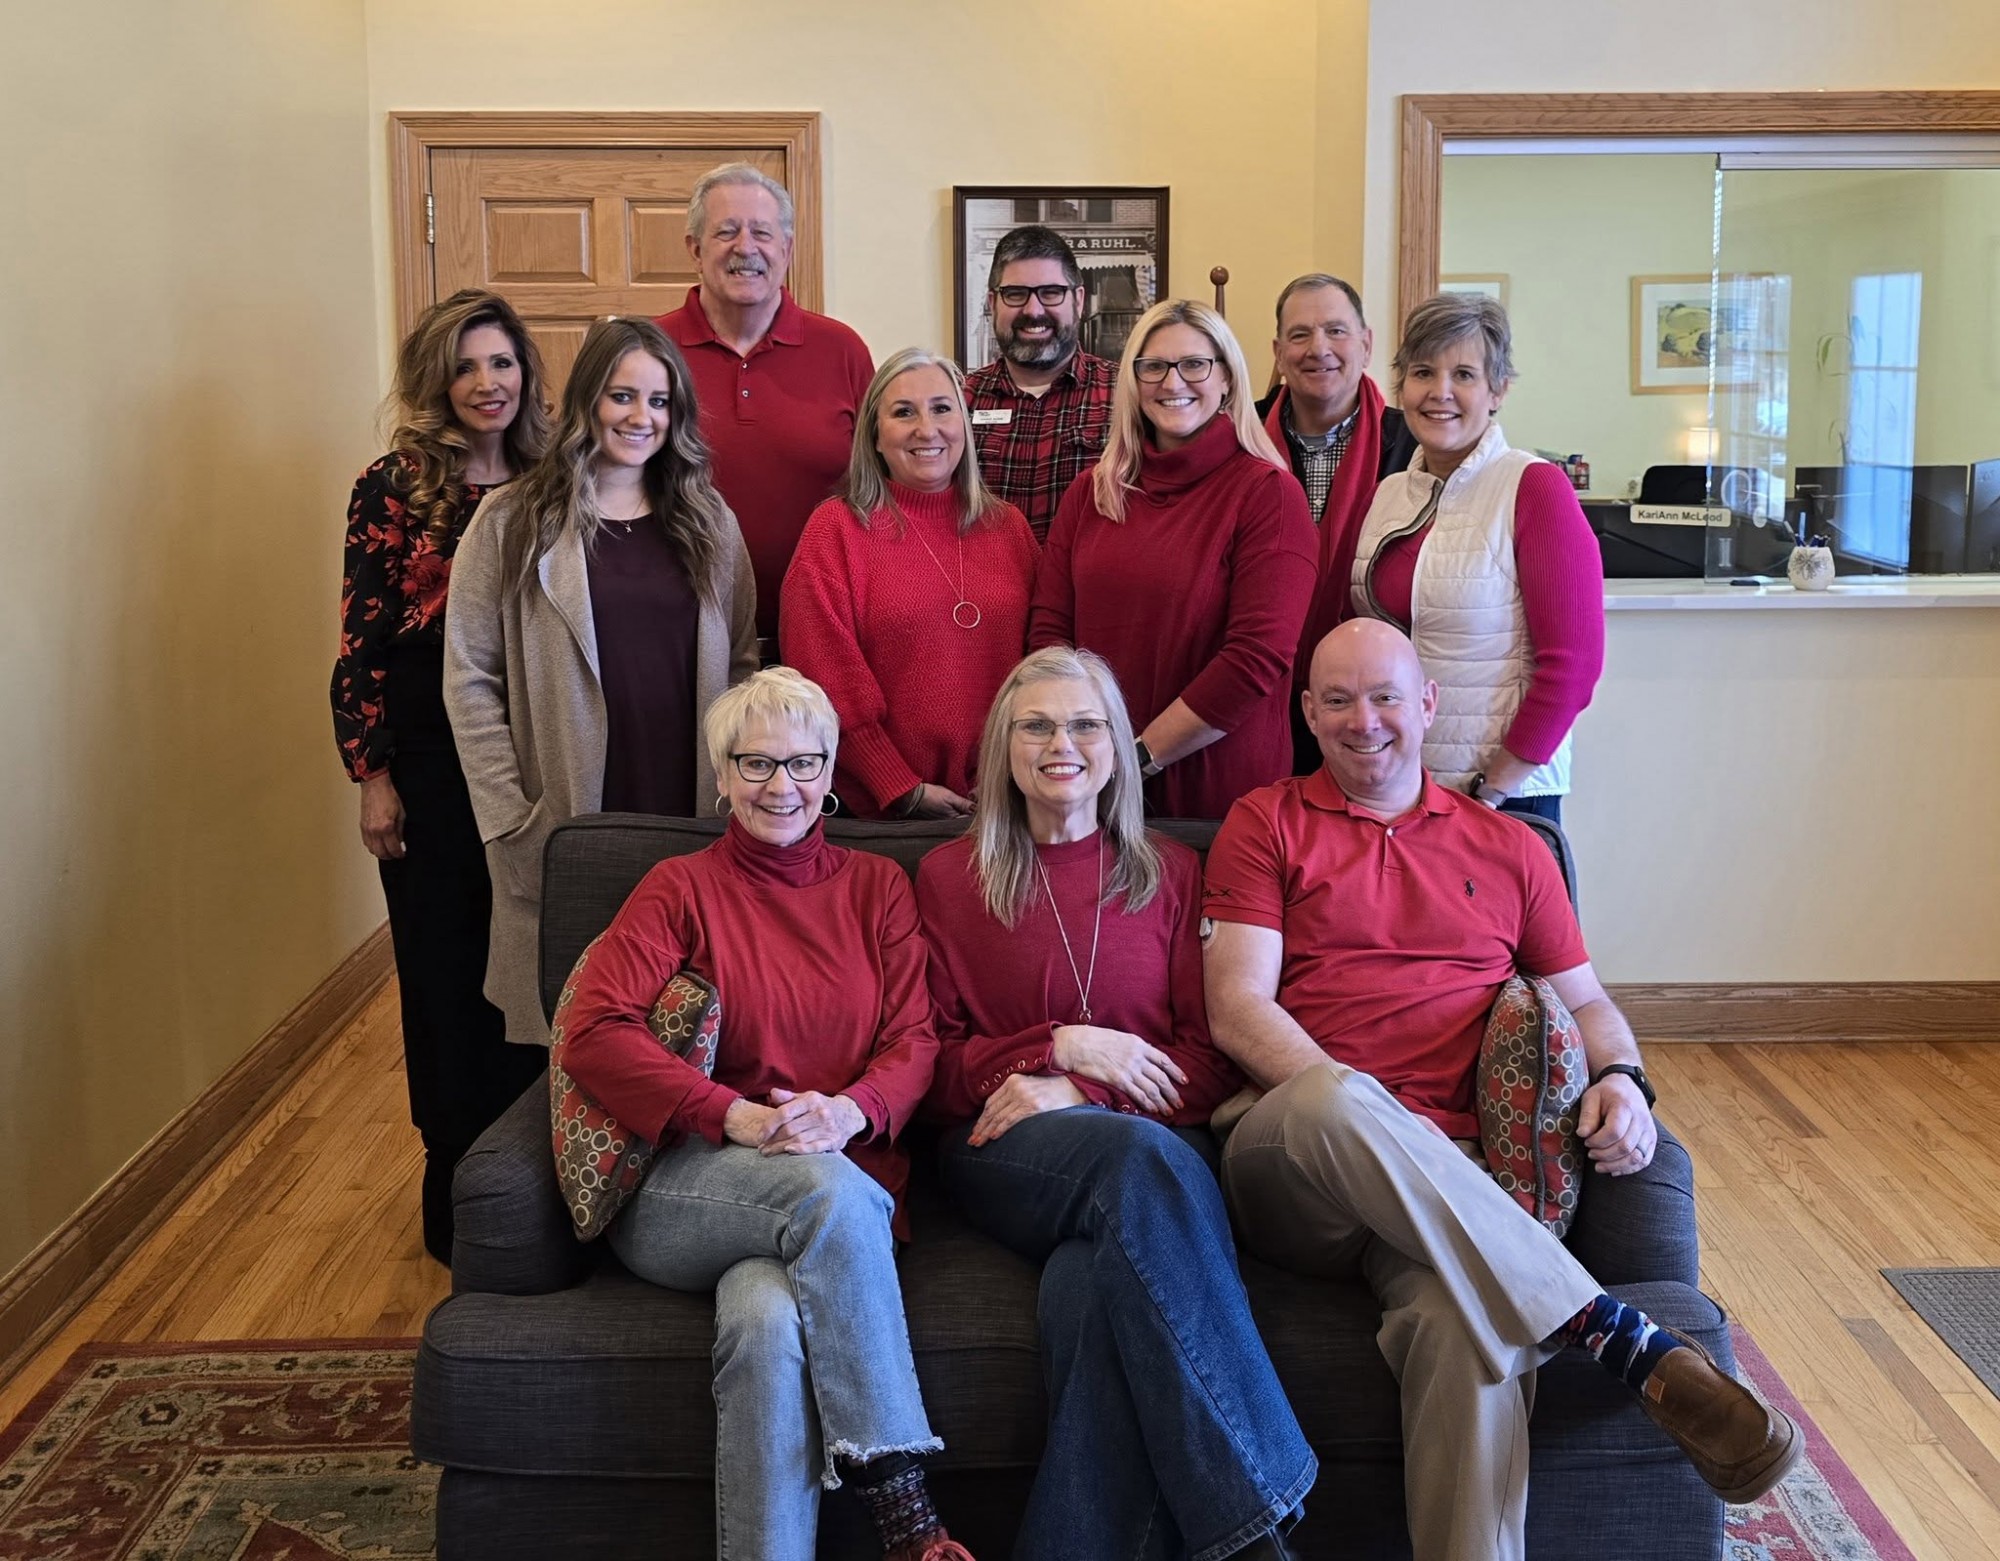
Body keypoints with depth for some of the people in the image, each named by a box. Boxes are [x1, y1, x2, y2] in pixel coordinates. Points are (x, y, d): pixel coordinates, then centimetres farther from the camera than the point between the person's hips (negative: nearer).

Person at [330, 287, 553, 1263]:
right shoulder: (394, 488, -4)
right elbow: (361, 640, -5)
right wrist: (372, 775, -8)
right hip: (431, 753, -3)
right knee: (445, 963, 5)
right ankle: (457, 1184, 18)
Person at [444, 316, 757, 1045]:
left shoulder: (707, 521, 10)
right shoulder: (513, 522, 1)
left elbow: (741, 662, 12)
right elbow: (470, 679, -1)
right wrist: (510, 816, -7)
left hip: (689, 821, 2)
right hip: (565, 831, -2)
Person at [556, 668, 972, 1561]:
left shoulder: (876, 887, 17)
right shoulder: (683, 889, 10)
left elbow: (915, 1040, 9)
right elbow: (592, 1033, -4)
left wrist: (851, 1110, -16)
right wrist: (733, 1118, -18)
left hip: (846, 1176, 1)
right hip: (685, 1191, -1)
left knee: (769, 1323, -34)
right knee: (826, 1188, -35)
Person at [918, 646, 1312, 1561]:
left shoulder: (1170, 874, 17)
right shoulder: (948, 878, 14)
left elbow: (1212, 1057, 9)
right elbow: (932, 1064, 10)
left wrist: (1079, 1094, -9)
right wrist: (1062, 1045, -7)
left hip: (1148, 1142, 1)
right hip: (1005, 1151, -1)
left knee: (1094, 1286, -38)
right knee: (1144, 1160, -38)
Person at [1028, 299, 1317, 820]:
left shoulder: (1267, 493, -7)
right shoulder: (1091, 493, 8)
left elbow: (1259, 655, -15)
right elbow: (1049, 630, 5)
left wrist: (1141, 754, -14)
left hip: (1223, 791, -4)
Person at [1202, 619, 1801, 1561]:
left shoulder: (1510, 849, 23)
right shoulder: (1265, 826, 14)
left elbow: (1584, 999, 25)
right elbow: (1239, 1009, 3)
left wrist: (1621, 1077, 0)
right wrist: (1349, 1105, -15)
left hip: (1443, 1177, 2)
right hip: (1290, 1160, -1)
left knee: (1473, 1324, -36)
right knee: (1334, 1100, -40)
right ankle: (1625, 1343, -34)